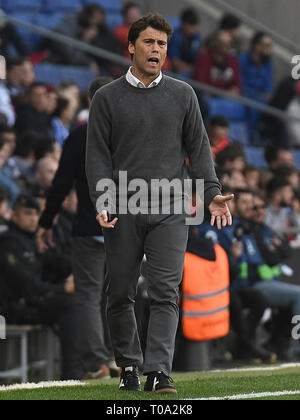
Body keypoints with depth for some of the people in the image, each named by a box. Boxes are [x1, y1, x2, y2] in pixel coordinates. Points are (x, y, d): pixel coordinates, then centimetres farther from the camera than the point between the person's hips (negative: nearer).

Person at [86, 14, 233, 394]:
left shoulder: (182, 95, 11)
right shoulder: (107, 98, 6)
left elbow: (198, 146, 11)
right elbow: (98, 154, 3)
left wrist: (212, 193, -3)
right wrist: (101, 201, -10)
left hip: (170, 210, 0)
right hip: (122, 211, 0)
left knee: (165, 293, -9)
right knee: (120, 295, 4)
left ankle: (158, 372, -13)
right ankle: (129, 367, 20)